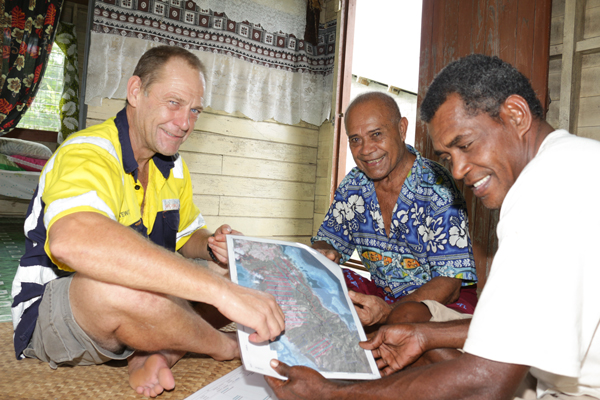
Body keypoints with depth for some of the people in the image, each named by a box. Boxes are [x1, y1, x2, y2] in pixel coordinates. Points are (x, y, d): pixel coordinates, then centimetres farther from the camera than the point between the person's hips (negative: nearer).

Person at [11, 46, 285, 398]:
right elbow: (71, 240, -46)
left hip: (142, 304, 8)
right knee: (120, 286, -41)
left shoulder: (173, 167, 5)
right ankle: (226, 347, -11)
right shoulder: (88, 154, -23)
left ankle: (153, 353, -16)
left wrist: (212, 246, -10)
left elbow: (186, 237, 17)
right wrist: (220, 290, -50)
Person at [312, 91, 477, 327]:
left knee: (406, 316, -38)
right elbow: (327, 241, 8)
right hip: (383, 293, 6)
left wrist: (389, 311, -37)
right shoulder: (353, 184, -2)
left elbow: (449, 283, -22)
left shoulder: (437, 189, -20)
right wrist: (323, 254, -19)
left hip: (442, 299, -5)